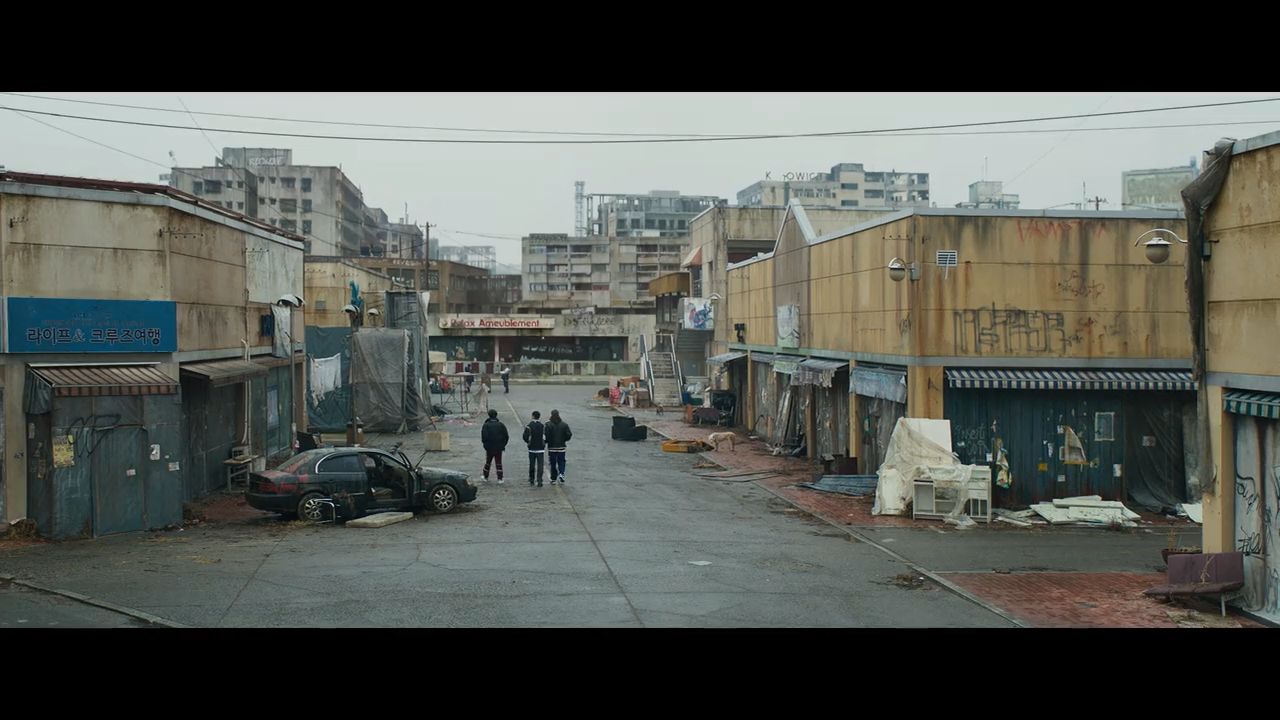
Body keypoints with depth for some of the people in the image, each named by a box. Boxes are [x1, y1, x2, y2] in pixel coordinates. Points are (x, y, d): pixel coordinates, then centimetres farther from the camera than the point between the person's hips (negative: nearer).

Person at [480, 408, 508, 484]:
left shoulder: (486, 425, -10)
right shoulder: (501, 425, -1)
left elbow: (484, 437, -17)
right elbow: (506, 436, -1)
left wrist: (485, 444, 1)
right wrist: (503, 445, 9)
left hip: (489, 448, -1)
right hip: (499, 448, 1)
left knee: (488, 462, 16)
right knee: (499, 463, 6)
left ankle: (485, 476, 28)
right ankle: (500, 479, 0)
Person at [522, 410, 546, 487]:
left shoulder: (529, 426, -7)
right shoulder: (543, 426, -2)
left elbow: (525, 437, -10)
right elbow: (546, 437, -4)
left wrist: (528, 443, 9)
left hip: (532, 449, 0)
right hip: (540, 449, 0)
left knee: (532, 465, 10)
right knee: (540, 465, 1)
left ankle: (531, 481, 16)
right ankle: (539, 481, -7)